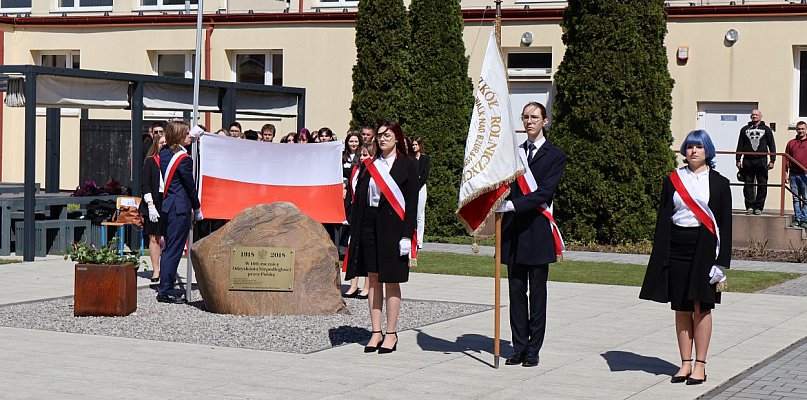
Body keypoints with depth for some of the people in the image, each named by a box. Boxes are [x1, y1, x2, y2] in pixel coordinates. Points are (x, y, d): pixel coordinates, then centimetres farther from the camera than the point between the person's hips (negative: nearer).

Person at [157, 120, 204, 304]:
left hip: (167, 204, 8)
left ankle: (164, 287, 22)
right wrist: (197, 210, 2)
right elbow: (190, 186, -9)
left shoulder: (163, 153, 7)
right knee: (174, 249, -4)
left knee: (169, 248, 16)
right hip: (180, 208, -8)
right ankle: (165, 291, -4)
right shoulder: (183, 159, -15)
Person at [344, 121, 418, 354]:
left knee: (391, 281, -1)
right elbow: (358, 199, 11)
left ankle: (391, 334, 6)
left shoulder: (407, 166, 0)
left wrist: (406, 235, -12)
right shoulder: (369, 166, 11)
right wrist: (354, 232, 5)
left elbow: (411, 203, -4)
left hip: (392, 226, -4)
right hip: (369, 226, 4)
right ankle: (376, 332, 12)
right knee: (373, 280, 6)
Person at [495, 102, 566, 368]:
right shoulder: (514, 152, 14)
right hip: (514, 231, 4)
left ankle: (533, 350, 8)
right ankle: (519, 348, 13)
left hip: (538, 231, -4)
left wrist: (513, 205, -24)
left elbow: (543, 193, -13)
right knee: (516, 291, 7)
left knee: (537, 293, 2)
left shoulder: (555, 156, -1)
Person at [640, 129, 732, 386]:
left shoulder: (719, 183, 3)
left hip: (704, 247, -2)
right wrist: (660, 256, 0)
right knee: (681, 308, 5)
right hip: (677, 246, 2)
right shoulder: (673, 180, 8)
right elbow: (663, 218, 8)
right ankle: (685, 363, 12)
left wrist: (721, 261, -6)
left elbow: (725, 224, 1)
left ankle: (700, 365, 4)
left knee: (701, 306, -3)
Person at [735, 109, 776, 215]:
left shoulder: (766, 129, 11)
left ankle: (758, 207, 2)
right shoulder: (744, 129, 14)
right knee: (748, 185, -1)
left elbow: (772, 146, 9)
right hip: (748, 161, 1)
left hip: (761, 160, -1)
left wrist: (772, 160, 1)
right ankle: (749, 206, 3)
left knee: (762, 185, -3)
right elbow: (740, 146, 14)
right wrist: (738, 160, 6)